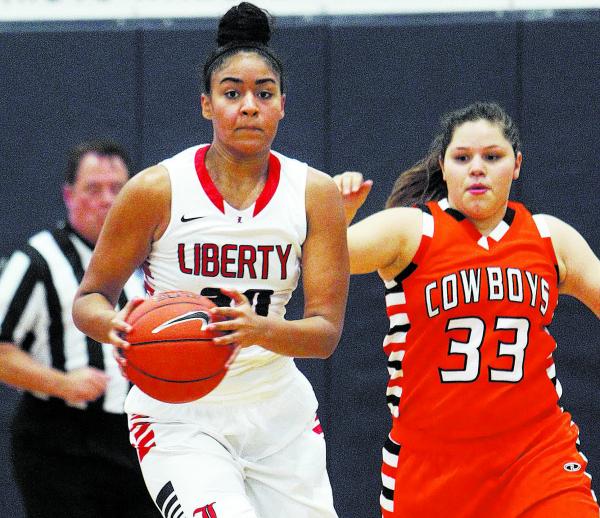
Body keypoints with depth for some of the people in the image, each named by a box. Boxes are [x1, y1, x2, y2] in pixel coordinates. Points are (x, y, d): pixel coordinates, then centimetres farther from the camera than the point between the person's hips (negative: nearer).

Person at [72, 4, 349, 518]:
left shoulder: (315, 193, -3)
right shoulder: (157, 190, -9)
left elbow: (326, 331, -7)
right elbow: (89, 299, -1)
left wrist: (263, 330, -28)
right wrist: (116, 326, -24)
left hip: (280, 412, 4)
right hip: (179, 416, -4)